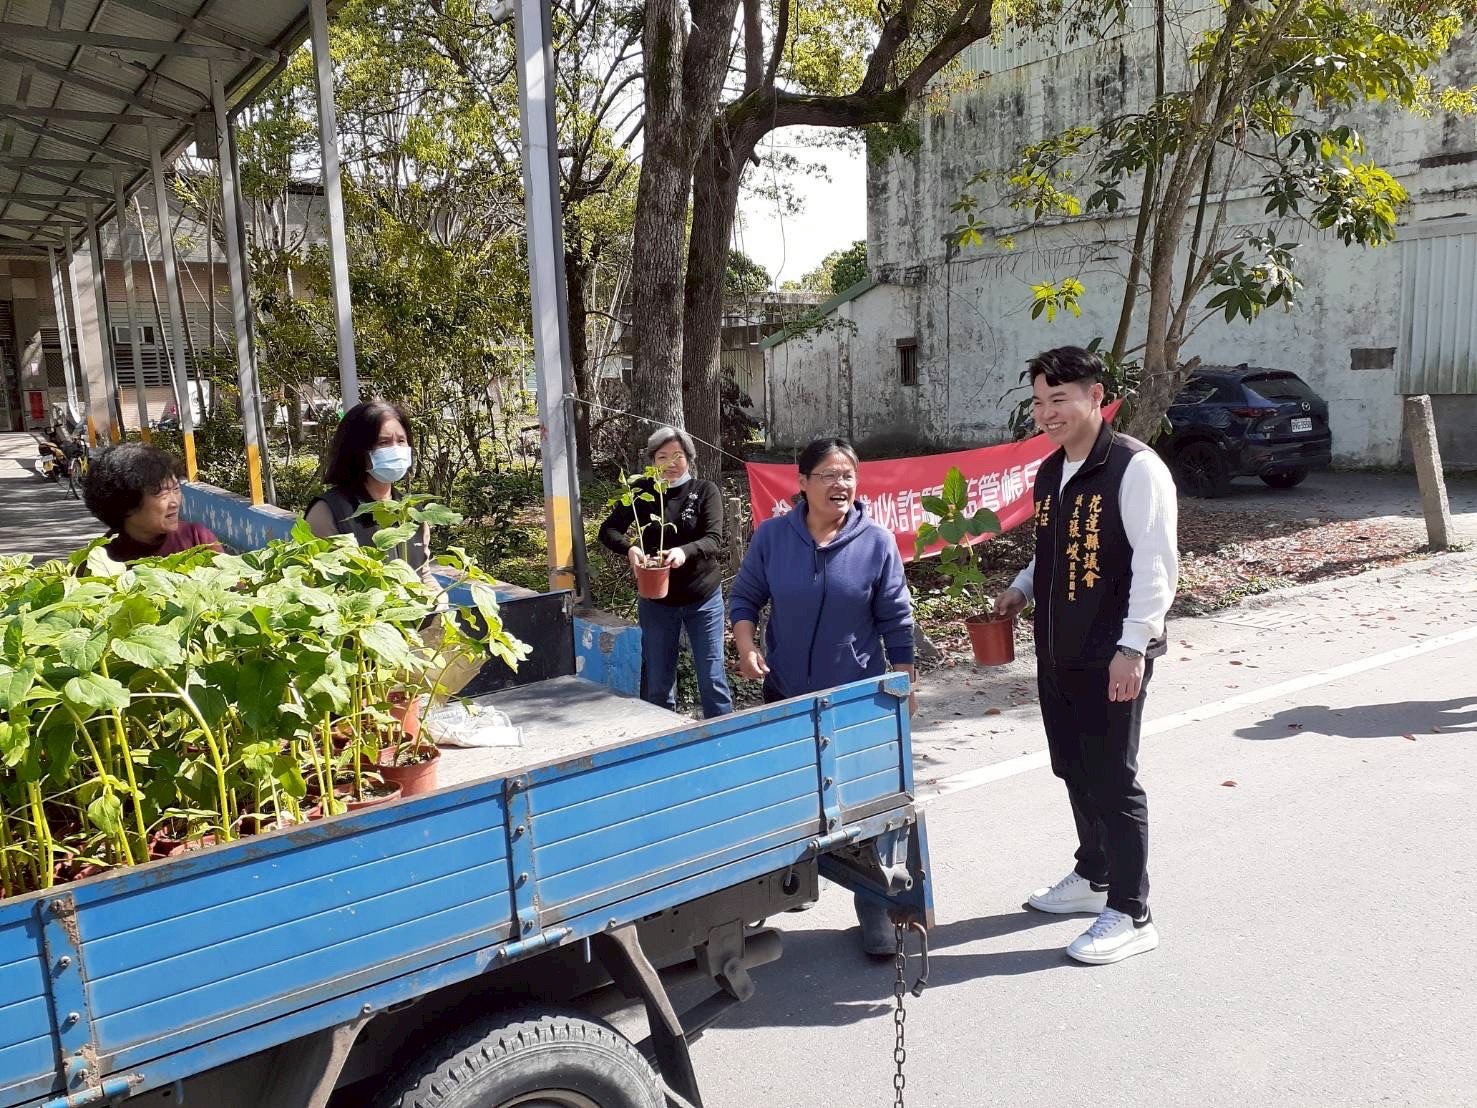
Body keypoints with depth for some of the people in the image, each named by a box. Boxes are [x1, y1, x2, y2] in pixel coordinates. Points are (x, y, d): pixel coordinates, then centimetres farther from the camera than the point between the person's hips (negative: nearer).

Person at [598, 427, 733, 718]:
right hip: (656, 599, 2)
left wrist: (685, 551, -38)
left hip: (703, 598, -1)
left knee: (711, 675, 4)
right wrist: (629, 548, -27)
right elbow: (608, 529, -5)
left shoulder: (705, 491, -5)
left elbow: (714, 539, -16)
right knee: (657, 678, 9)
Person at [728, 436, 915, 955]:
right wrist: (746, 649, -12)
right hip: (785, 693, 2)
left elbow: (896, 621, -2)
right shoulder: (772, 536, -6)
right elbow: (744, 599, 4)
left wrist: (906, 683, 1)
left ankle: (874, 907, 13)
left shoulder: (876, 541, -9)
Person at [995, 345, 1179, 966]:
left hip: (1111, 657, -8)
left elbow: (1156, 564, -18)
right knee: (1074, 771, 18)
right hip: (1057, 653, 8)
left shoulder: (1135, 468, -14)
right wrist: (1022, 589, 8)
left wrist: (1133, 647, -21)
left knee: (1113, 780, -1)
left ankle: (1130, 914, 12)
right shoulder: (1049, 473, 12)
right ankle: (1092, 876, 37)